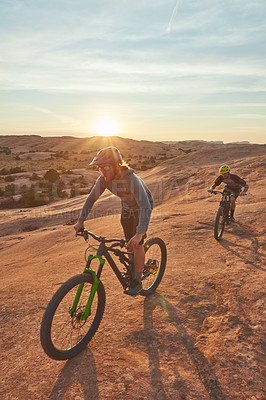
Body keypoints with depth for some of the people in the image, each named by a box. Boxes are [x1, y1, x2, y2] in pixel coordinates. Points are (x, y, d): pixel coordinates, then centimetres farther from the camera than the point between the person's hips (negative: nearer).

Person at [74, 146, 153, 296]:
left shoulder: (132, 179, -41)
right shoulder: (104, 179, -24)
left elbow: (145, 207, -48)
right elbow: (91, 198, -12)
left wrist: (140, 234, -58)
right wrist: (81, 220, -16)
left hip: (142, 207, -5)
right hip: (127, 207, 5)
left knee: (137, 243, -14)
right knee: (129, 242, 9)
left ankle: (137, 281, 0)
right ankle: (134, 267, 37)